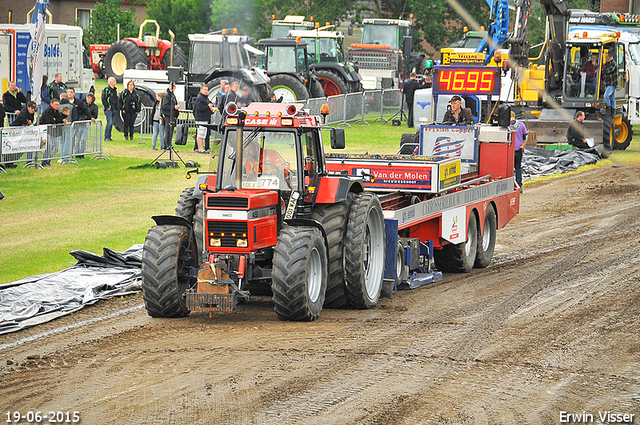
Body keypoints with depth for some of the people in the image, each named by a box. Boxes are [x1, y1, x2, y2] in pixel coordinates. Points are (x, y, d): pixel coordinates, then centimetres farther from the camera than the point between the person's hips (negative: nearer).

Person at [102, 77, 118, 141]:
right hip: (109, 109, -8)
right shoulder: (106, 89, -8)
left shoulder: (115, 90, 17)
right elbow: (103, 99, -12)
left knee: (111, 123, 8)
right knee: (109, 123, -13)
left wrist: (116, 108, 15)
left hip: (114, 109, 8)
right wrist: (107, 107, -16)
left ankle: (109, 137, 13)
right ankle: (106, 137, -10)